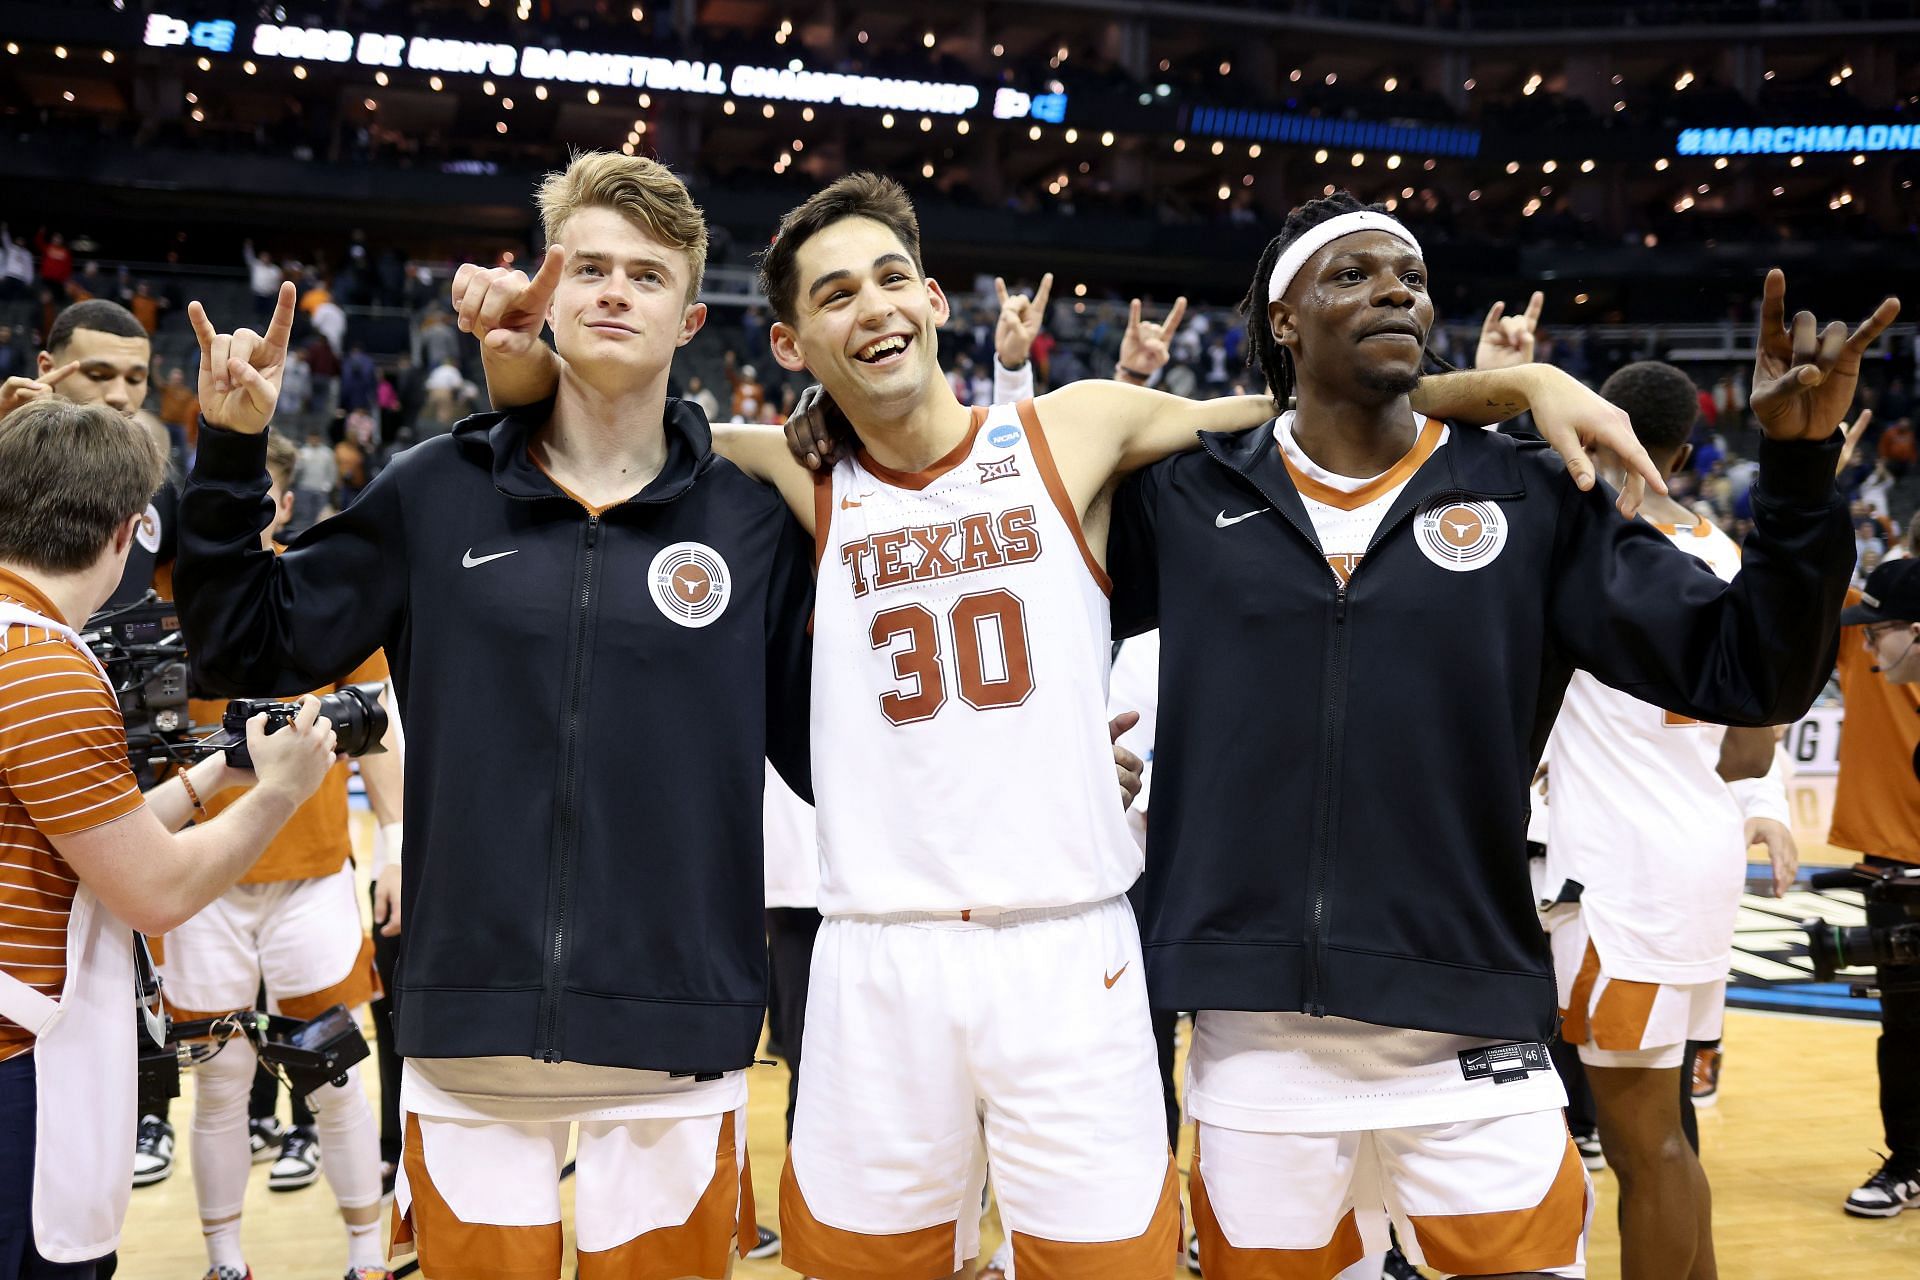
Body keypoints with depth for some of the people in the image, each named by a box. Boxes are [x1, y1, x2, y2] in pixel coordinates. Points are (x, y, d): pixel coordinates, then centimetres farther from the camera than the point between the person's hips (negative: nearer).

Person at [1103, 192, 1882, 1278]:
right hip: (1255, 1044, 0)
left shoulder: (1530, 500, 2)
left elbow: (1751, 673, 0)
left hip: (1469, 1041, 0)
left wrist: (1800, 462, -13)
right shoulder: (1184, 502, 2)